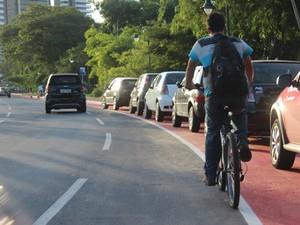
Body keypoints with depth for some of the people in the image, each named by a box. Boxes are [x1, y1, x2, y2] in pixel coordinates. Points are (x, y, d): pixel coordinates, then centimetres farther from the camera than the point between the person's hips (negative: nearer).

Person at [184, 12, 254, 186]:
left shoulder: (201, 45, 10)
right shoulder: (238, 43, 14)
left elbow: (191, 67, 20)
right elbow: (249, 65, 21)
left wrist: (189, 84, 37)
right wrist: (249, 83, 37)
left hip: (214, 95, -1)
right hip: (238, 93, 1)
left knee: (212, 134, 13)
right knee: (241, 116, 32)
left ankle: (210, 176, 13)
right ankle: (242, 142, 3)